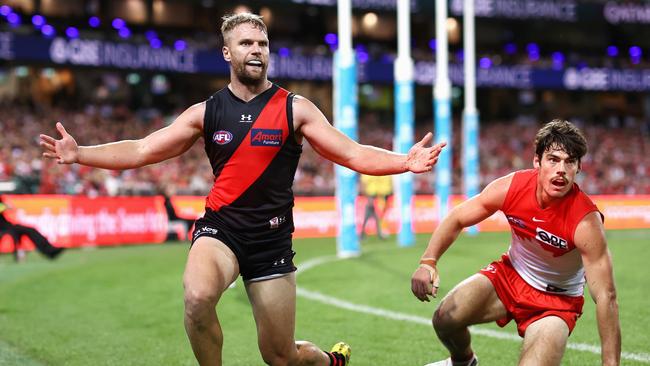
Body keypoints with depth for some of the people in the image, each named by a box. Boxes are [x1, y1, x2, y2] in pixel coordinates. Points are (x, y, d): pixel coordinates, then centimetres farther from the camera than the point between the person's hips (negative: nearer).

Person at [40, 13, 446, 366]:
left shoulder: (294, 109, -1)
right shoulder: (206, 112, 3)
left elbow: (354, 154, -6)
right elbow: (141, 151, 5)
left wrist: (404, 161, -23)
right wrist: (79, 154, -6)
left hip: (272, 239, 0)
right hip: (220, 229, 1)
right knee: (197, 297, -34)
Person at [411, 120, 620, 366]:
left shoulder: (586, 221, -30)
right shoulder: (512, 187, -19)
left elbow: (606, 297, -29)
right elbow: (457, 219, -5)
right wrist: (428, 262, -21)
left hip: (557, 300, -3)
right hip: (509, 274, 3)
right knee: (445, 318, -15)